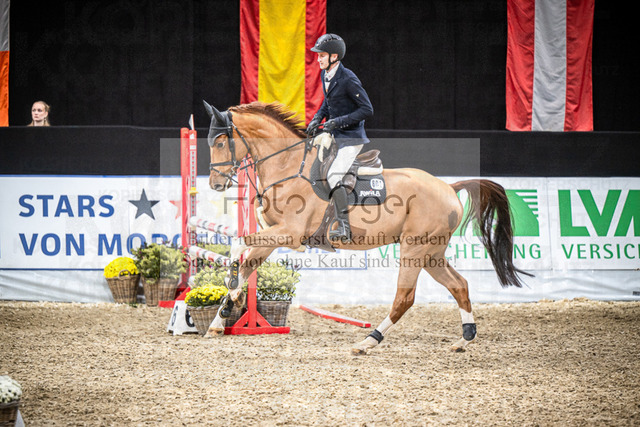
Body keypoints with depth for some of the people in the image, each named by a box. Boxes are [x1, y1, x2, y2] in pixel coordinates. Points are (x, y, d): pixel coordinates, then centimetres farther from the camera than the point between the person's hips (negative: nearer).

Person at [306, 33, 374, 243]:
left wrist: (338, 122, -23)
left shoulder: (348, 80, -20)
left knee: (333, 176, -22)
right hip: (334, 138, 9)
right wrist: (317, 118, 4)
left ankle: (344, 227, -20)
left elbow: (367, 110, -19)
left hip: (351, 138, -9)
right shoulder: (325, 75, 5)